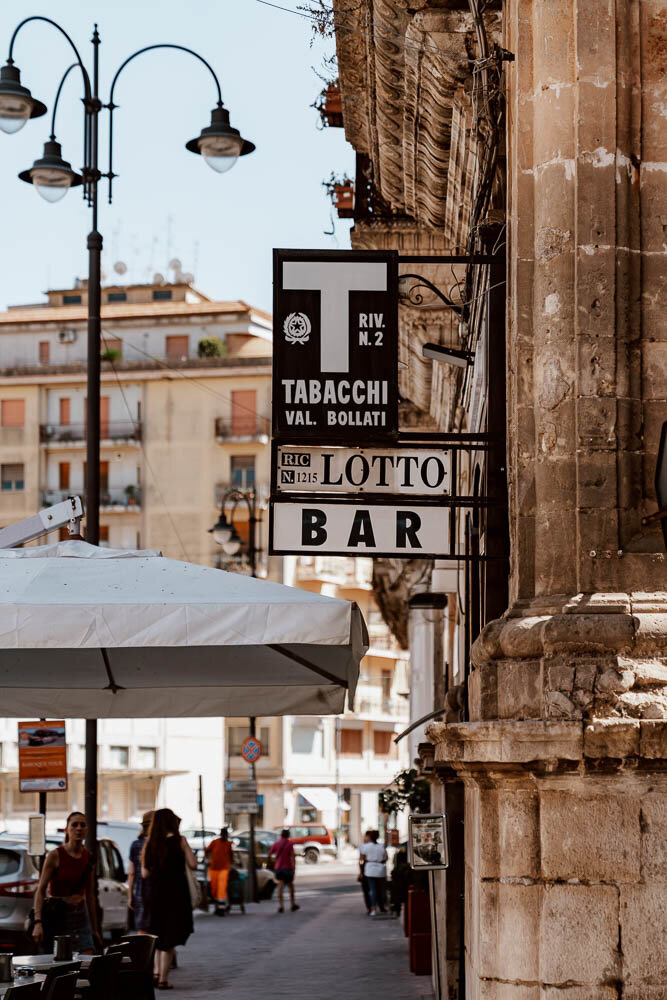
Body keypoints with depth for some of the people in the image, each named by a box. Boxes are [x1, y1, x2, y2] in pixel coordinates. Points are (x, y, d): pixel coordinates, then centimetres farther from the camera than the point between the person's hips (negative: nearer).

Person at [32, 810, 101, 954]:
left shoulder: (88, 858, 7)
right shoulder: (55, 856, -7)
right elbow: (40, 890, -10)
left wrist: (95, 929, 15)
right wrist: (38, 922, -21)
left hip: (80, 915, 4)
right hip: (57, 916, -4)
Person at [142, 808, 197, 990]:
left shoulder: (149, 843, 3)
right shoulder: (178, 840, -7)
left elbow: (145, 873, 3)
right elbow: (193, 864, -7)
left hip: (153, 893, 4)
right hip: (174, 892, -4)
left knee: (157, 934, 20)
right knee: (170, 936, 2)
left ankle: (157, 972, 8)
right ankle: (163, 979, 0)